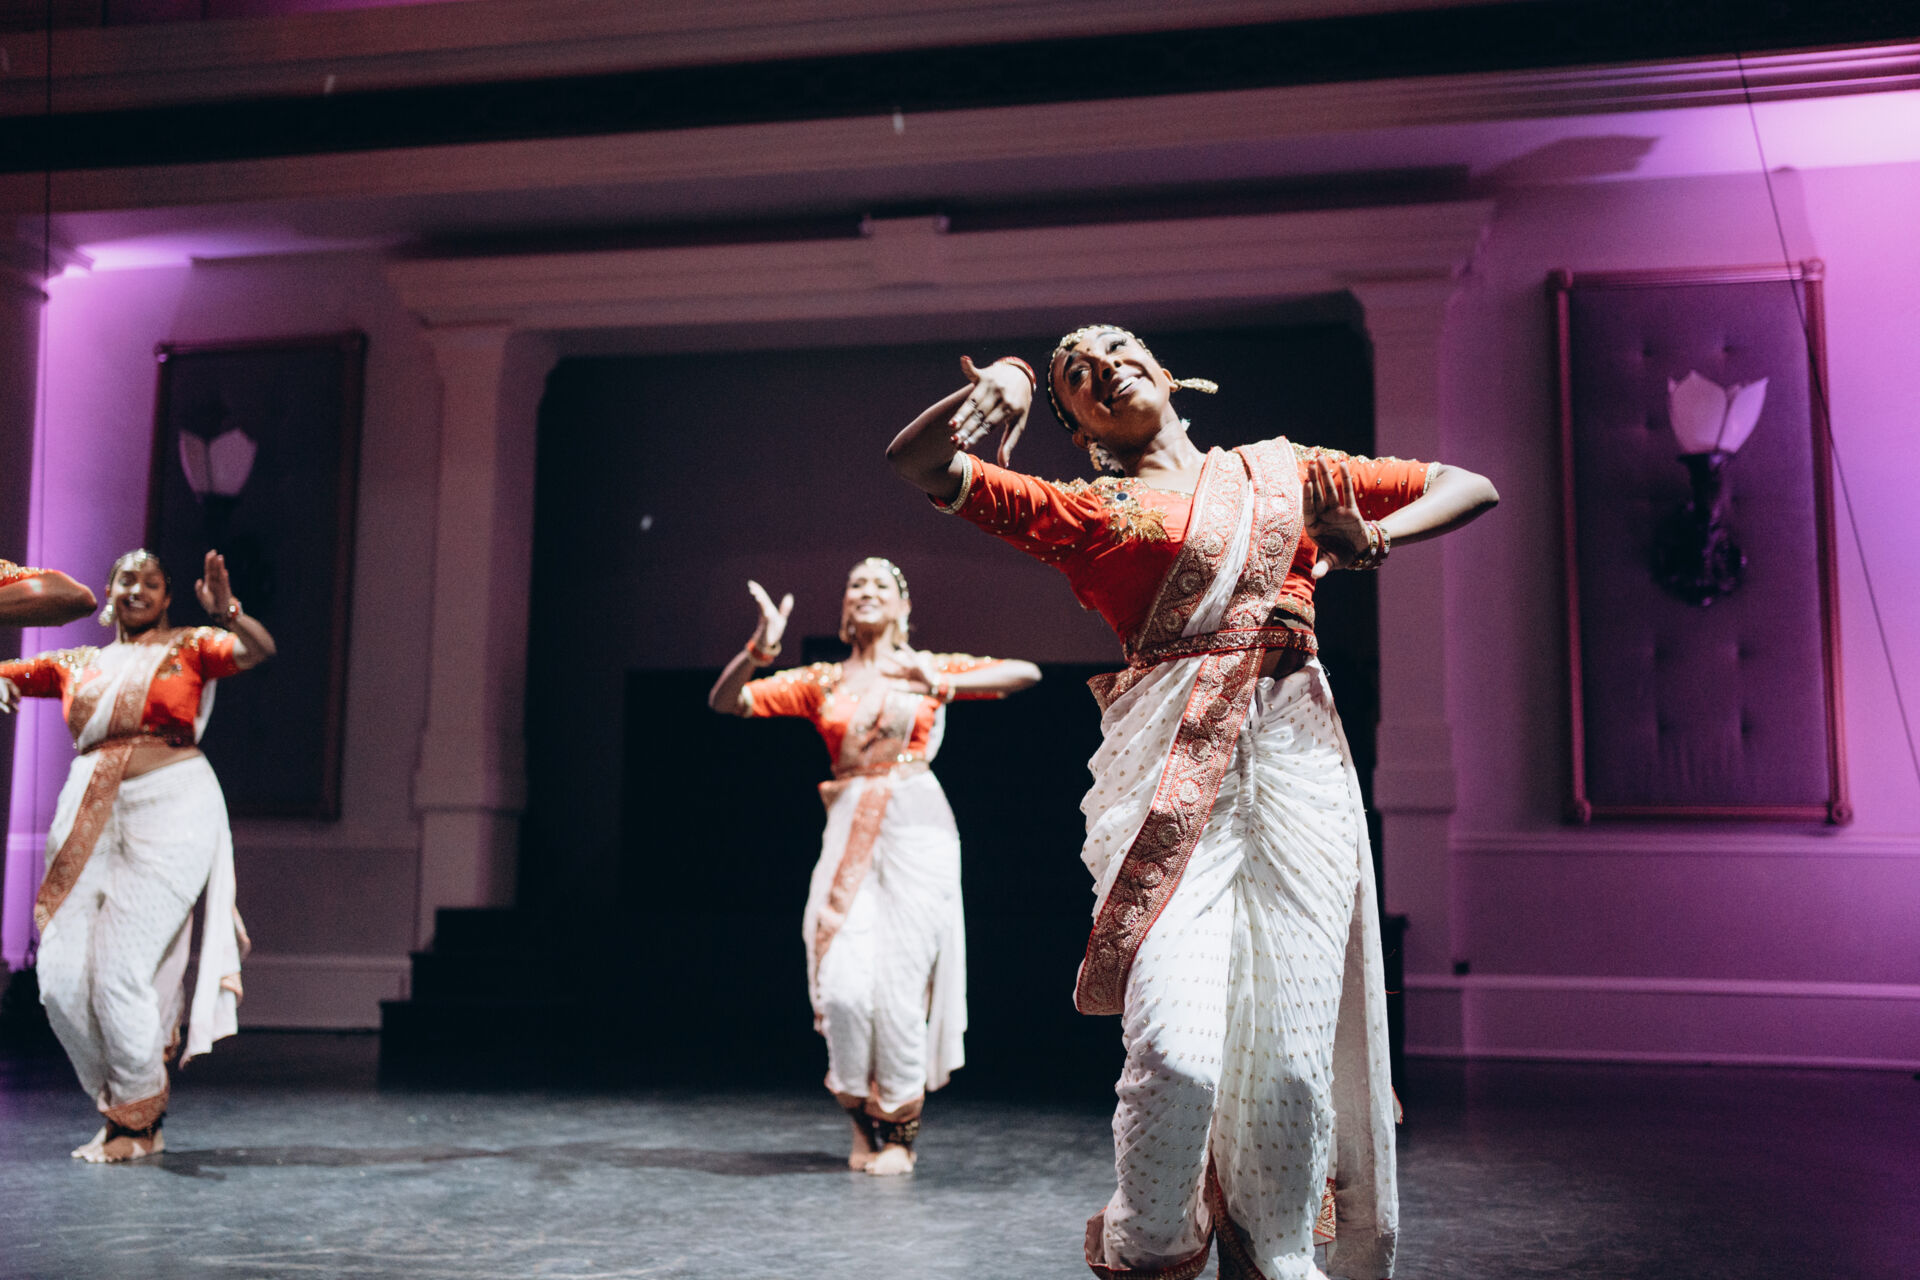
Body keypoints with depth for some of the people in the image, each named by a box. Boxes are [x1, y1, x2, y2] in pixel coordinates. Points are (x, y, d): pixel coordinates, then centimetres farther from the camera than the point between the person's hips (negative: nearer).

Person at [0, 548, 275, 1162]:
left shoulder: (189, 647, 6)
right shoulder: (78, 663, 17)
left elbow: (260, 650, -9)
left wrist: (227, 613, -29)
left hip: (170, 816, -4)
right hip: (89, 823, 5)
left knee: (120, 973, -9)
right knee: (60, 977, -2)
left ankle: (139, 1123, 9)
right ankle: (116, 1097, 20)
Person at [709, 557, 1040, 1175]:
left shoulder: (929, 667, 9)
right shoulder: (821, 682, 12)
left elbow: (1027, 673, 0)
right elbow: (725, 701, 6)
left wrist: (944, 685, -14)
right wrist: (759, 647, -12)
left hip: (915, 830, -1)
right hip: (849, 836, 1)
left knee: (900, 983, -4)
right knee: (843, 985, -10)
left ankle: (899, 1130, 15)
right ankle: (861, 1116, 16)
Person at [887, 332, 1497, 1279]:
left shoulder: (1286, 471, 23)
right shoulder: (1089, 509, 16)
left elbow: (1471, 487, 27)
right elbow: (919, 464, 8)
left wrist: (1379, 535, 7)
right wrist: (1004, 380, -9)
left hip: (1297, 755, 3)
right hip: (1174, 775, -2)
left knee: (1294, 1056, -2)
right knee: (1177, 1051, -17)